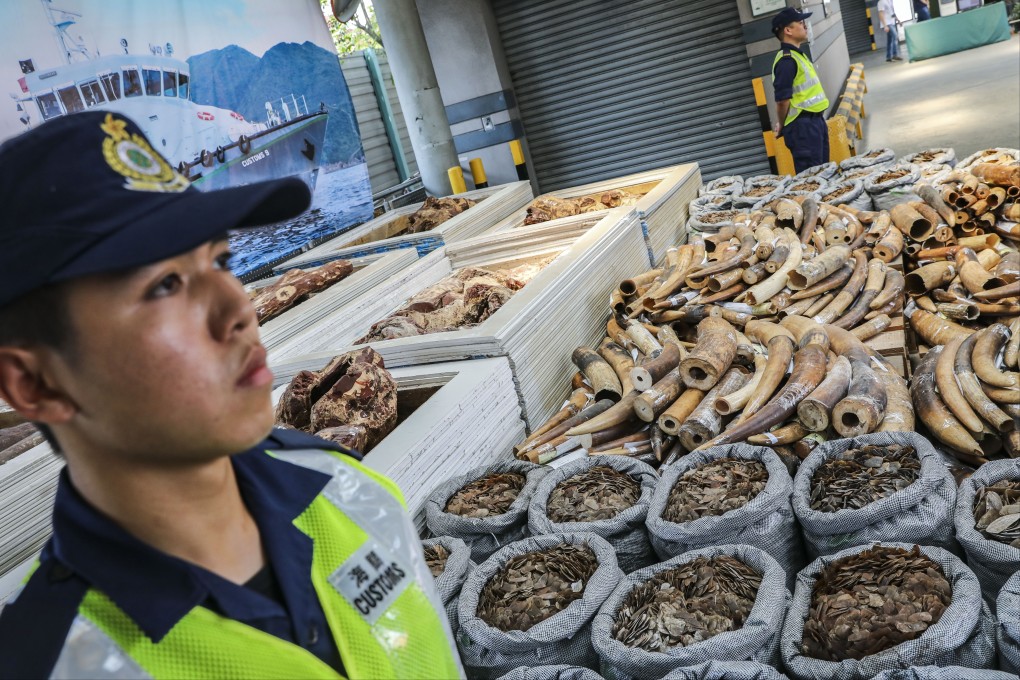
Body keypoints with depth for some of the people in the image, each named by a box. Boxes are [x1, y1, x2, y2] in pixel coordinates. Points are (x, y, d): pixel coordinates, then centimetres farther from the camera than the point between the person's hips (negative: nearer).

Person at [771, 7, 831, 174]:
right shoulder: (787, 60, -17)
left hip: (815, 120, 10)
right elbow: (782, 99, -21)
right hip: (802, 125, -10)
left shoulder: (798, 54, 15)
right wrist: (782, 126, -7)